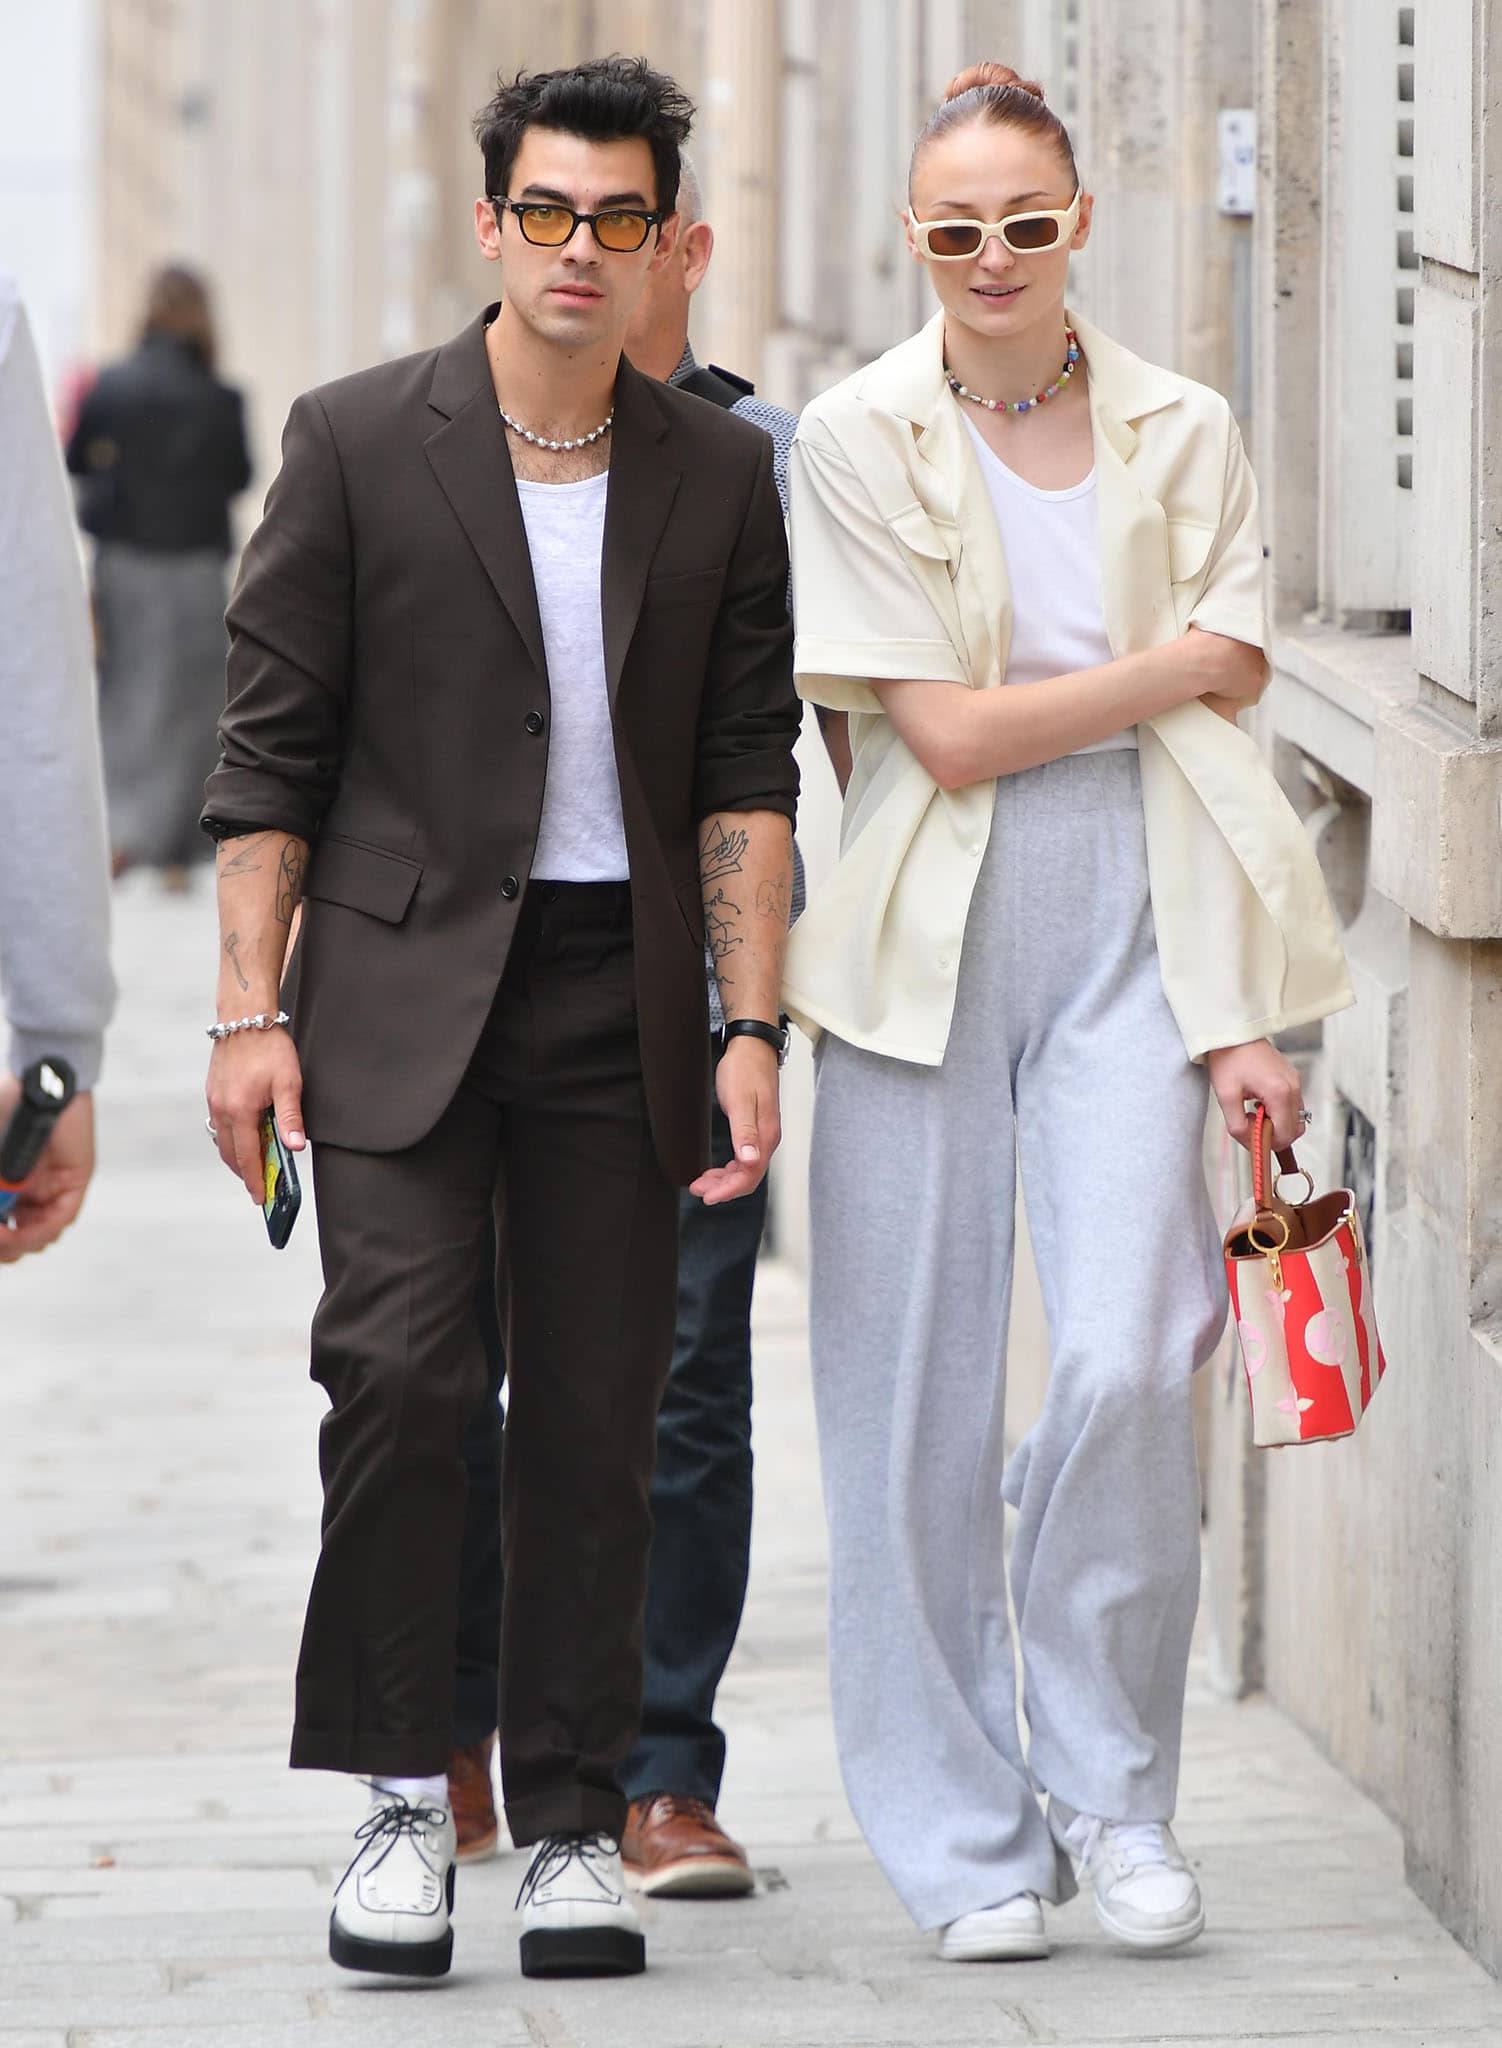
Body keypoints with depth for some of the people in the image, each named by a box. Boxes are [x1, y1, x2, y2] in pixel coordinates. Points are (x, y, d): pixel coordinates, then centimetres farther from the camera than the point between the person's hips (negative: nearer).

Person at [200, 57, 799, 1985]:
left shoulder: (719, 474, 8)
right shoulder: (358, 442, 1)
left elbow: (747, 776, 8)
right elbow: (271, 746, 2)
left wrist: (753, 1029, 0)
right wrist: (251, 1010, -4)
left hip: (620, 995, 2)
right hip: (402, 986, -2)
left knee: (597, 1416, 3)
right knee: (398, 1363, -15)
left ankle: (574, 1819, 12)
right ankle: (401, 1795, -3)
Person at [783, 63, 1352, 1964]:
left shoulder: (1182, 433, 7)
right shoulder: (860, 439, 0)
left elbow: (1229, 713, 5)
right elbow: (947, 735, -7)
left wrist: (1243, 1013, -3)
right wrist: (1178, 660, -5)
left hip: (1131, 924, 1)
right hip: (931, 933, -1)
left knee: (1127, 1362, -13)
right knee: (918, 1398, 0)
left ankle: (1111, 1785, 8)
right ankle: (965, 1838, 13)